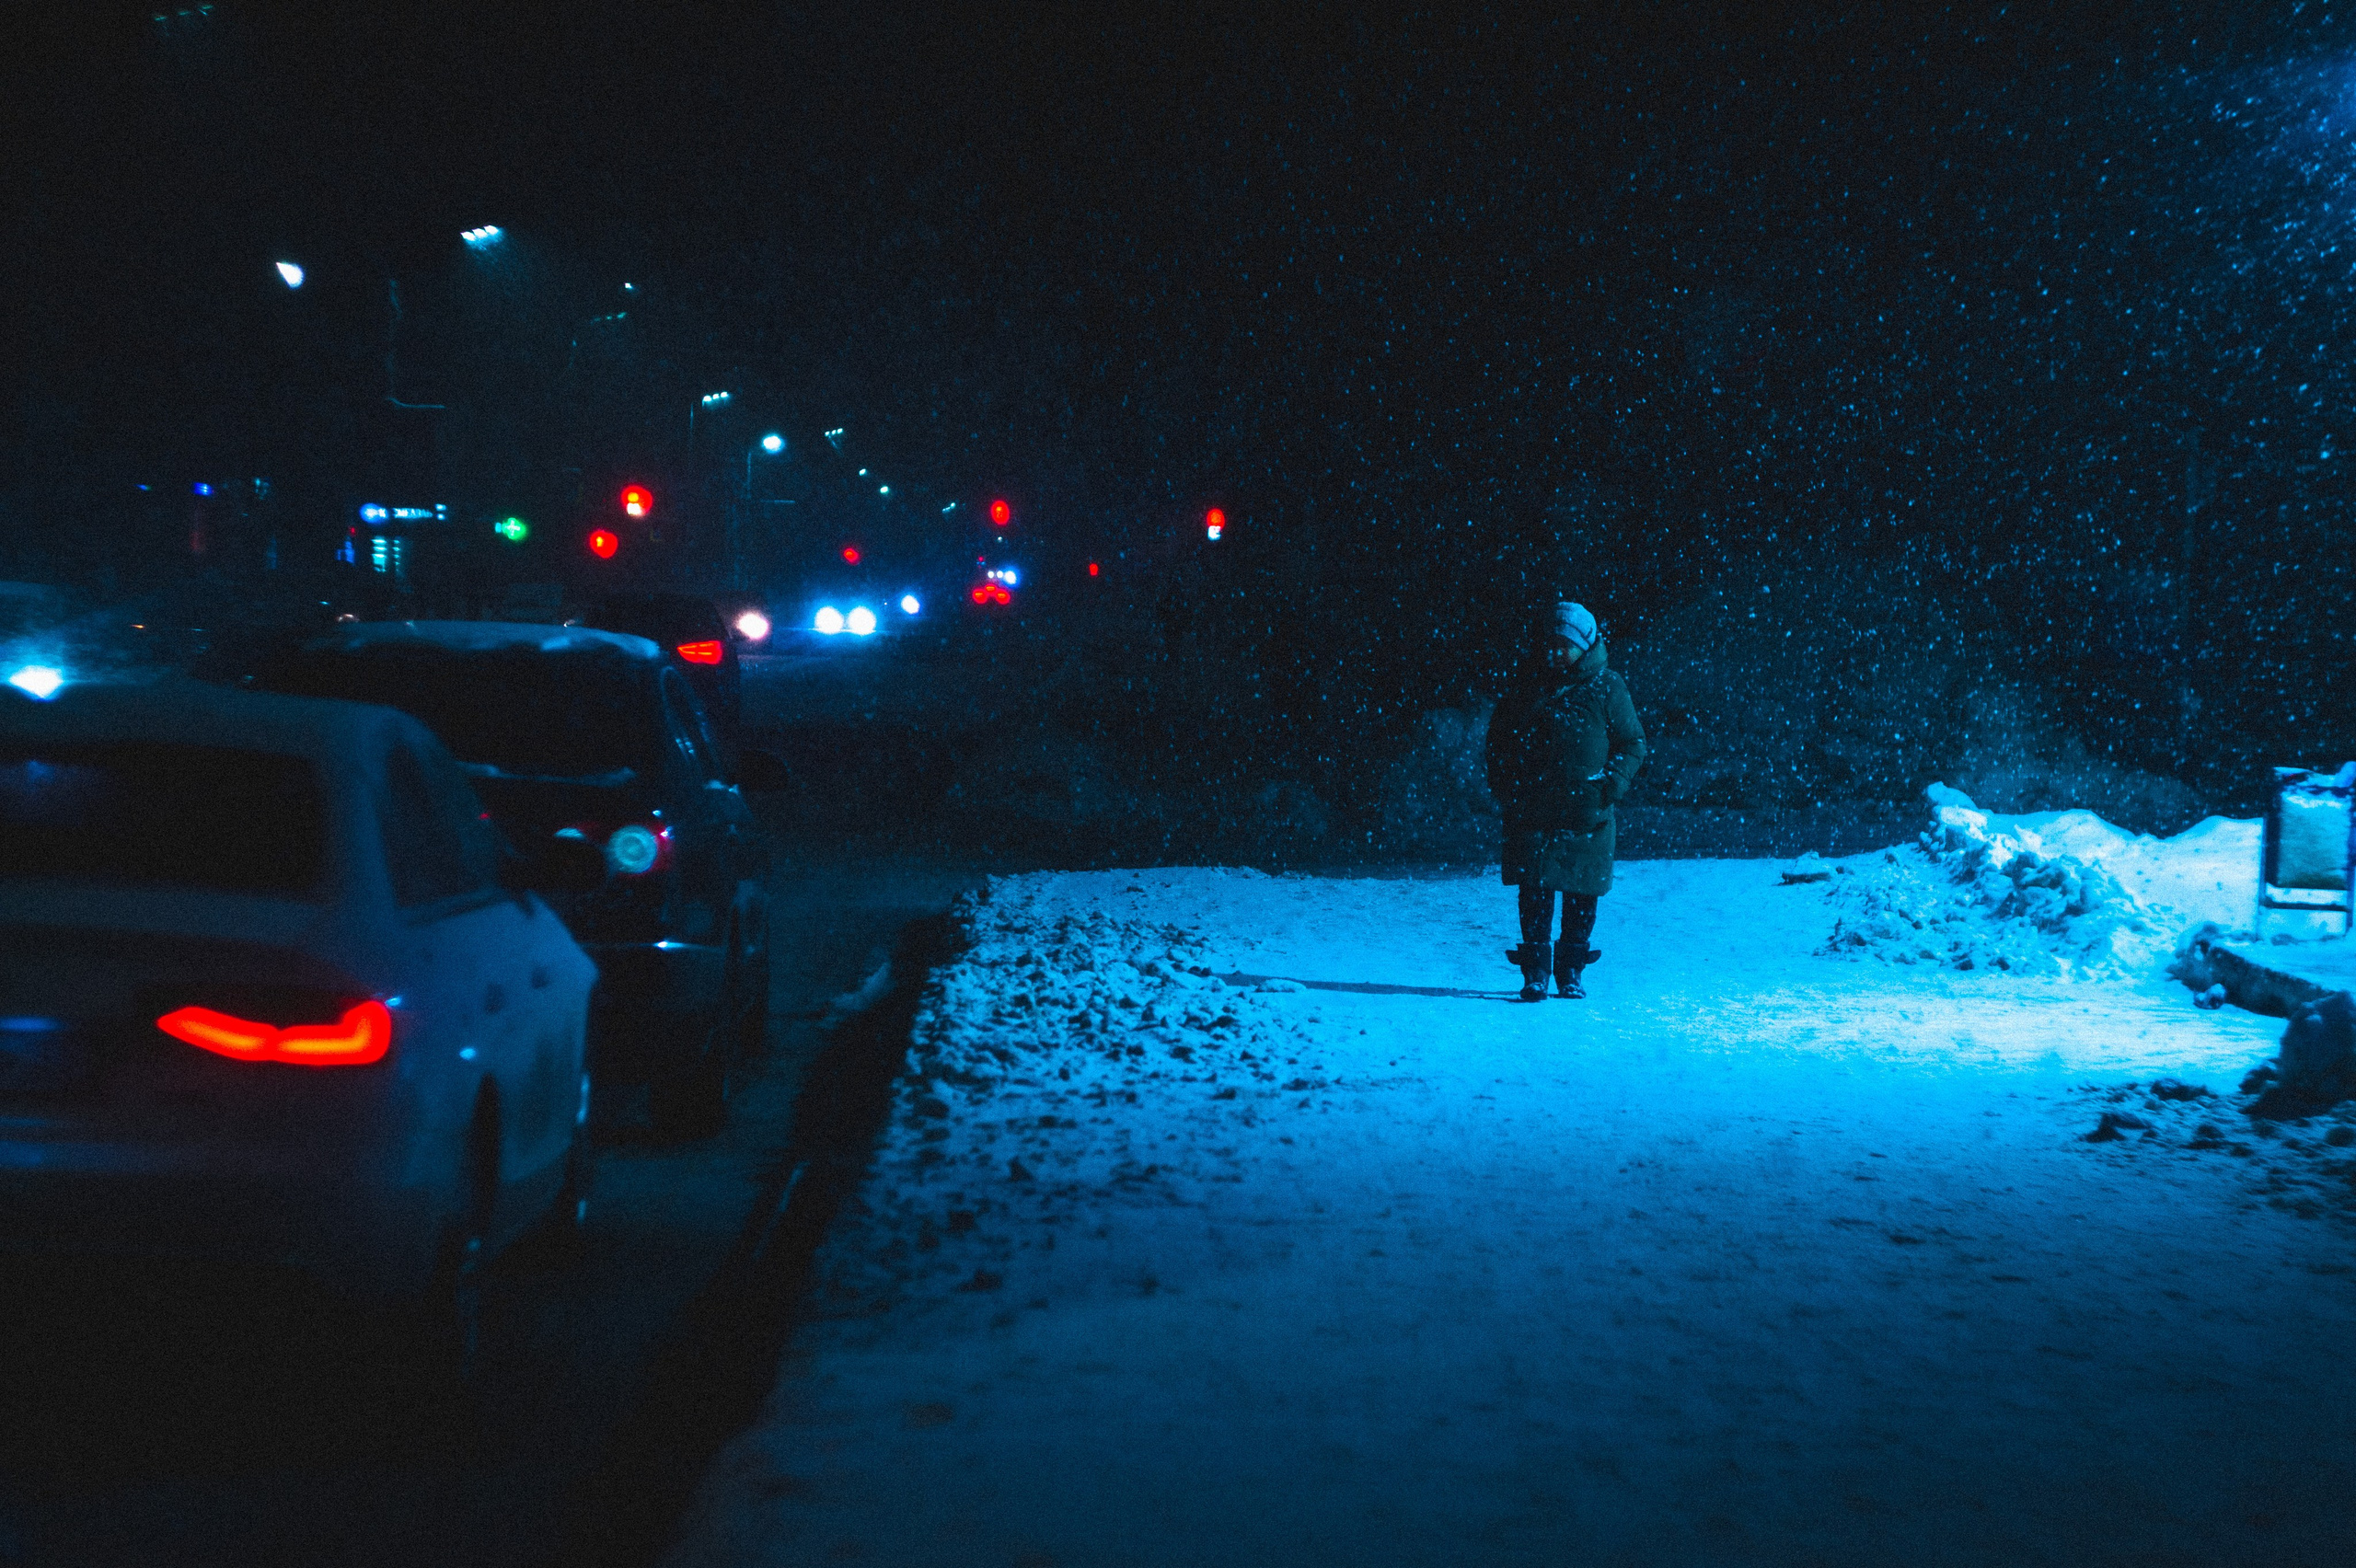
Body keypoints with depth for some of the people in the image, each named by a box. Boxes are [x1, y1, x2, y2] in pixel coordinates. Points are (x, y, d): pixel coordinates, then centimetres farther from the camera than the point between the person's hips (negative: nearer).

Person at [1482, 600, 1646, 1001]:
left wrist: (1612, 783, -7)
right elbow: (1499, 738, 19)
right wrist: (1503, 787, 6)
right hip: (1533, 813, 1)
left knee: (1581, 897, 4)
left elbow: (1633, 743, 8)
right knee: (1535, 893, -4)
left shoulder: (1606, 688, 3)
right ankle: (1534, 973, 2)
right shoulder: (1529, 686, 9)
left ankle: (1571, 972, 18)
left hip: (1587, 815, -1)